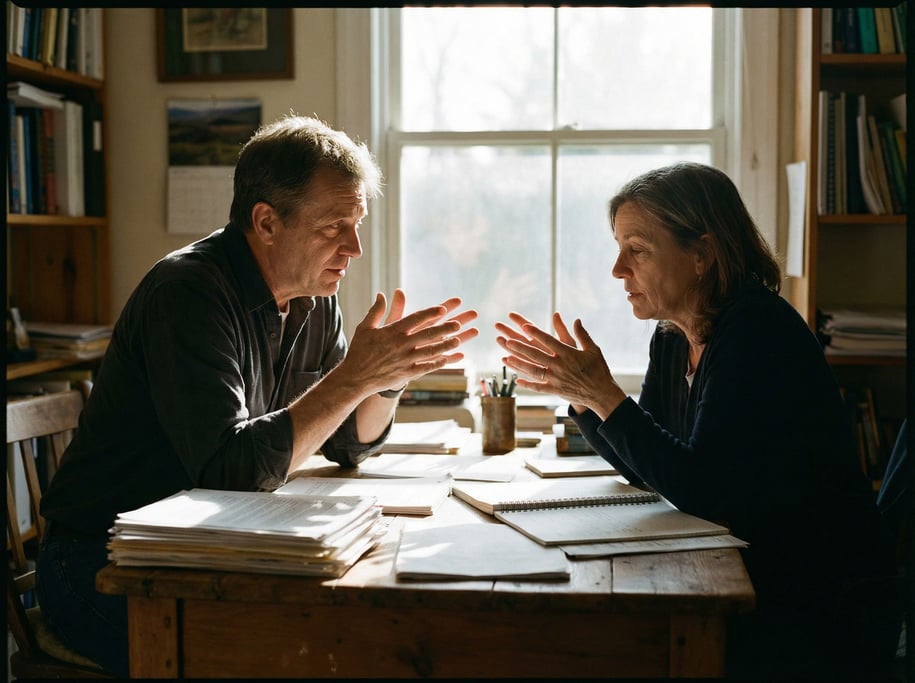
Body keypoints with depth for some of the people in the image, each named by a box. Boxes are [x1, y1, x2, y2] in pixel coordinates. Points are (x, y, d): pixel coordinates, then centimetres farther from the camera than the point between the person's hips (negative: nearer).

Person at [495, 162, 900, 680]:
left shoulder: (759, 332, -21)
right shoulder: (673, 337, 5)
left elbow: (700, 489, -26)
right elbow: (646, 470, 11)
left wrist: (604, 396, -25)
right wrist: (578, 392, -1)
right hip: (746, 584, 8)